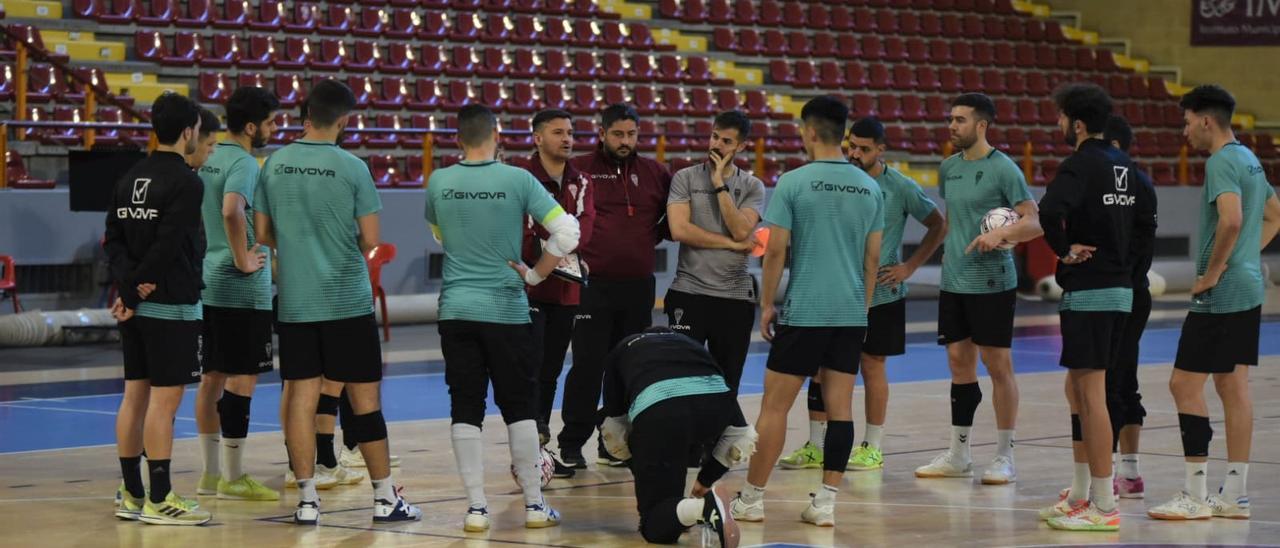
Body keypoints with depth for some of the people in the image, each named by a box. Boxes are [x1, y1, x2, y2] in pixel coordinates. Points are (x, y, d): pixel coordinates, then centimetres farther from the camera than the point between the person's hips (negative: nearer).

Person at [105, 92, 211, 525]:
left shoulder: (129, 179, 11)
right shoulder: (185, 182, -13)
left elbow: (113, 240, 7)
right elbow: (166, 247, -19)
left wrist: (129, 283, -5)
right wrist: (132, 297, -13)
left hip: (137, 305, 8)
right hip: (172, 307, -8)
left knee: (135, 396, 11)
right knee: (164, 400, -5)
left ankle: (131, 495, 16)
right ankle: (159, 501, -4)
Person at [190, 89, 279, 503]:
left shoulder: (210, 161, 13)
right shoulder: (243, 163, -15)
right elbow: (232, 211, -32)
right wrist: (244, 260, -21)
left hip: (210, 282, 9)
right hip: (243, 287, -9)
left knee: (213, 377, 11)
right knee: (242, 379, -4)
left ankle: (211, 473, 16)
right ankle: (233, 477, 0)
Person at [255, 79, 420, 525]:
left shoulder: (274, 165, 1)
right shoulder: (352, 168, -10)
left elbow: (263, 235, 7)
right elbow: (370, 239, -8)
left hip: (294, 301, 3)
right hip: (347, 302, -3)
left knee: (301, 396, 5)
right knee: (365, 397, 4)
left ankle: (307, 500, 4)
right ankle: (385, 499, 10)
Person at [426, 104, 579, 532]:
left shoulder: (438, 183, 1)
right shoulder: (517, 180, -8)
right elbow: (568, 232, -12)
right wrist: (535, 275, -2)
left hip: (455, 309, 2)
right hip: (505, 309, -2)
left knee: (465, 410, 5)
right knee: (520, 408, 7)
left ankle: (476, 508, 3)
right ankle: (534, 505, 12)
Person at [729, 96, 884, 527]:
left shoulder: (793, 182, -8)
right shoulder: (870, 188, 6)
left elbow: (775, 250, -8)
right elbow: (873, 256, 11)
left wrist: (766, 304, 2)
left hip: (803, 312, -4)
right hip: (851, 314, 4)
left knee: (774, 406, 3)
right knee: (840, 407, 4)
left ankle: (752, 499, 8)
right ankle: (826, 503, 3)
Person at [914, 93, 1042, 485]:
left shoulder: (1003, 169, -10)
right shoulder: (948, 168, 11)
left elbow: (1034, 222, -14)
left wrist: (1000, 234, -29)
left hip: (991, 283, -7)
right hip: (953, 282, 7)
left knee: (998, 365, -2)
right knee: (959, 362, 10)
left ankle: (1005, 458, 5)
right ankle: (958, 456, 17)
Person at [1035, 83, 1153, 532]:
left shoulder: (1081, 165, -14)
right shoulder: (1124, 165, 12)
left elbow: (1050, 211, -32)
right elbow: (1146, 225, 19)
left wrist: (1064, 250, -17)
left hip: (1088, 292, -9)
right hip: (1121, 288, 9)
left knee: (1091, 394, -6)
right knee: (1077, 388, 19)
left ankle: (1104, 506, -4)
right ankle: (1082, 494, 25)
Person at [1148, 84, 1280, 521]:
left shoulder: (1221, 162, -15)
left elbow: (1231, 219, -29)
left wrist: (1213, 271, -19)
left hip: (1220, 294, -10)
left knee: (1184, 385, -6)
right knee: (1233, 387, 10)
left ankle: (1195, 497, -5)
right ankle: (1235, 495, 12)